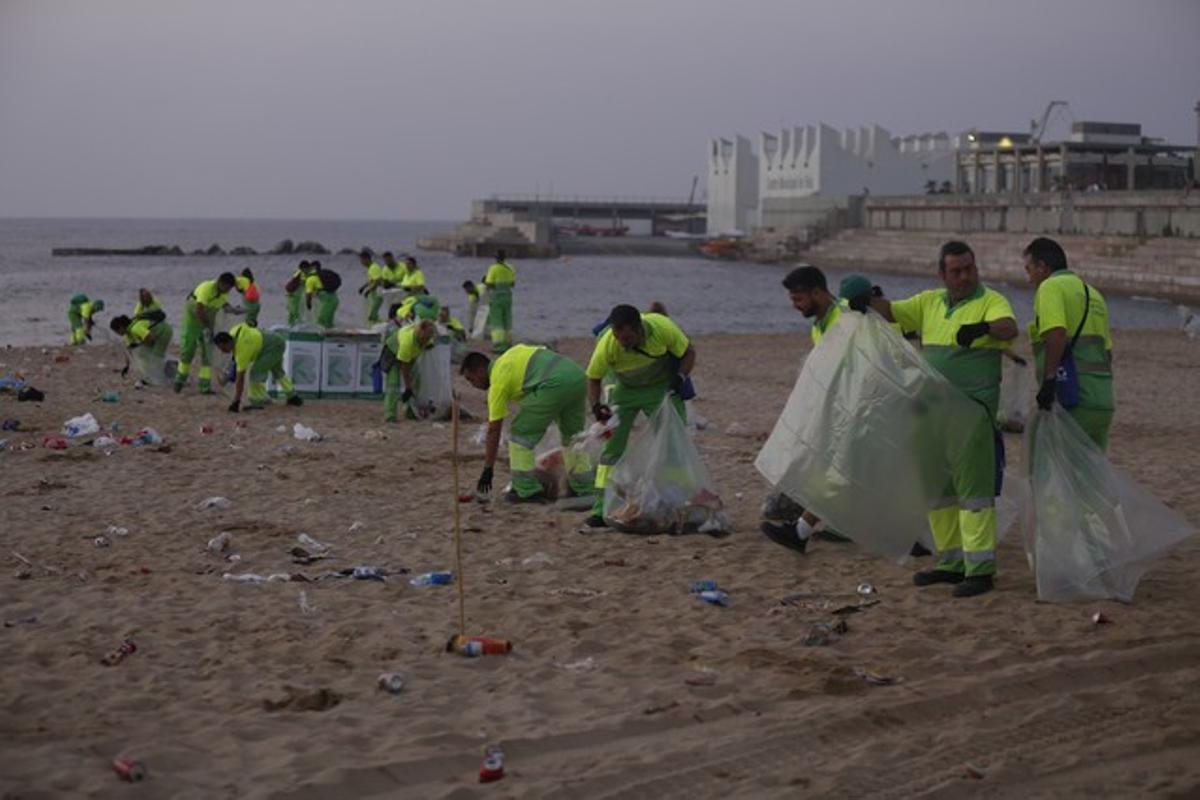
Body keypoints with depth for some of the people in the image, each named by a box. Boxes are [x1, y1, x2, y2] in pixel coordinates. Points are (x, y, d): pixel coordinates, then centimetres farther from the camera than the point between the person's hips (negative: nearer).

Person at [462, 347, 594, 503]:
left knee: (520, 432, 5)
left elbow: (493, 430, 8)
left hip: (555, 383, -8)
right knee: (572, 435, 24)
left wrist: (487, 470, 13)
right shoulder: (507, 357, 29)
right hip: (578, 375, 8)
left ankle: (527, 491, 7)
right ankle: (585, 488, 29)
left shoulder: (498, 380, 7)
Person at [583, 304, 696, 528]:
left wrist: (679, 378, -26)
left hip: (662, 387, 0)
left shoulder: (661, 327, -30)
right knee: (613, 445, -7)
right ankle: (601, 509, -4)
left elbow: (689, 353, -12)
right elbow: (593, 379, -10)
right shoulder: (606, 345, -27)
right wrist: (596, 406, -26)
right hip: (626, 390, 1)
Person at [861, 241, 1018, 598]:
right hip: (932, 411, 7)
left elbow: (1009, 328, -22)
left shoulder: (991, 301, -4)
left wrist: (984, 328, -42)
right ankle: (952, 562, 24)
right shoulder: (930, 303, 14)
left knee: (973, 487, -8)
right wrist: (867, 301, -11)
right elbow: (891, 311, 10)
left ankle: (980, 569, -5)